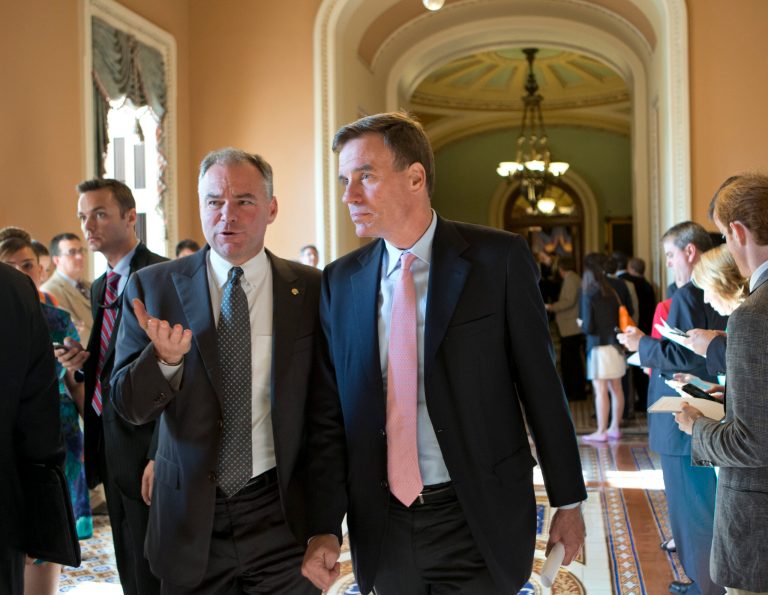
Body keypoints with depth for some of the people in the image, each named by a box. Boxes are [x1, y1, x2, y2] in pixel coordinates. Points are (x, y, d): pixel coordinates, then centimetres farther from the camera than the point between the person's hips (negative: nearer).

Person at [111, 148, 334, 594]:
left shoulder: (312, 290, -1)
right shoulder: (153, 287, -1)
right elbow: (129, 405, -2)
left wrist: (325, 523, 2)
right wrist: (166, 358, -22)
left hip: (282, 517, 0)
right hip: (191, 518, 1)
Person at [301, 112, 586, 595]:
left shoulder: (499, 259, -7)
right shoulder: (340, 281, 3)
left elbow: (541, 386, -3)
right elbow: (331, 410, 4)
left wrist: (568, 501, 0)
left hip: (478, 522, -3)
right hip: (383, 525, 3)